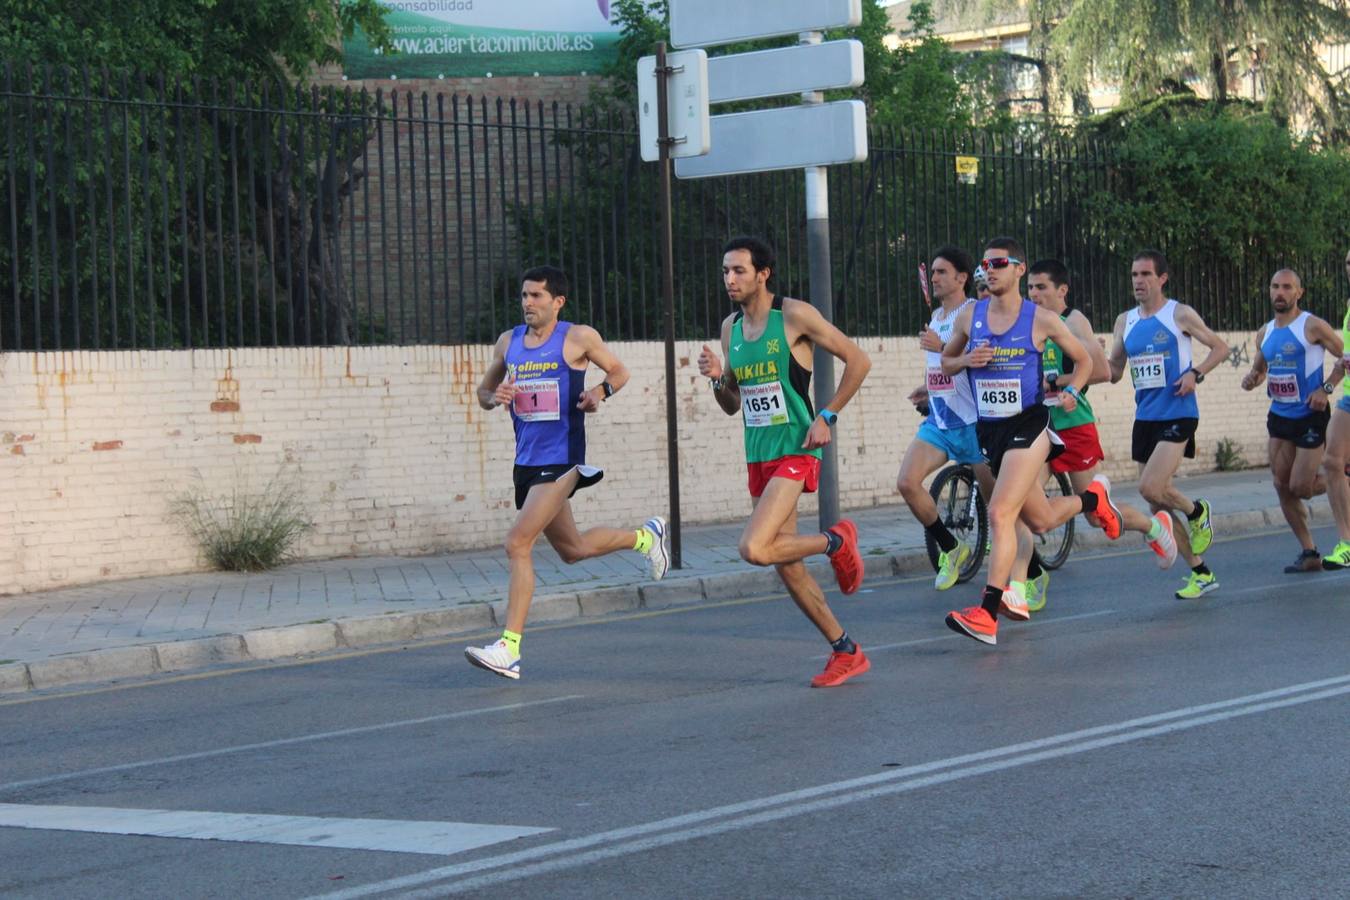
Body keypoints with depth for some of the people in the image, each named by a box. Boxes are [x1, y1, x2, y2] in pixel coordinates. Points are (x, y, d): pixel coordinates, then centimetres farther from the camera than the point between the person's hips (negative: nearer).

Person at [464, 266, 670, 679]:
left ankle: (509, 648, -16)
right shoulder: (508, 342, 10)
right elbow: (483, 392, 19)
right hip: (526, 460, 7)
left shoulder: (578, 337, -4)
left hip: (559, 460, -7)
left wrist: (601, 391, -13)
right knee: (572, 549, 19)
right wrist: (494, 397, -5)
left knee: (518, 544, -18)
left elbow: (620, 371, 8)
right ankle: (646, 537, 45)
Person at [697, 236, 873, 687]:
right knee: (786, 567, 7)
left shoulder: (795, 315, -10)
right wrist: (717, 378, -3)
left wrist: (827, 416, -10)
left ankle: (836, 541, 3)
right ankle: (846, 652, 19)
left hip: (795, 451, -8)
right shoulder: (730, 327, 11)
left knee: (754, 549, -23)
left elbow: (858, 360, -6)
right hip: (757, 457, 8)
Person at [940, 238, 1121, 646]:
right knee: (1040, 520, 17)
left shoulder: (1041, 320, -4)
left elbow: (1084, 360, 9)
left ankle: (988, 615, -18)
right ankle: (1094, 498, 49)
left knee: (1000, 514, -19)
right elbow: (946, 361, 16)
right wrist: (966, 360, -6)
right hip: (989, 429, 5)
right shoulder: (970, 316, 4)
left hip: (1029, 425, -5)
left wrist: (1071, 392, -10)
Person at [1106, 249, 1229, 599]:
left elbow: (1220, 348, 1)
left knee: (1150, 488, -22)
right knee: (1158, 504, 5)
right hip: (1145, 419, 6)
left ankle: (1197, 512, 10)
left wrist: (1195, 373, -14)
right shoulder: (1125, 322, 11)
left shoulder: (1180, 315, -4)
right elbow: (1114, 372, 15)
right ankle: (1201, 573, 16)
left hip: (1178, 415, -6)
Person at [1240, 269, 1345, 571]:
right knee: (1282, 486, 2)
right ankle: (1309, 553, 10)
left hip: (1310, 417, -7)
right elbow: (1260, 369, 22)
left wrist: (1327, 389, -18)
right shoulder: (1265, 333, 9)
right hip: (1280, 417, 7)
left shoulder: (1312, 326, -11)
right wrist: (1252, 379, -1)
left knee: (1300, 487, -8)